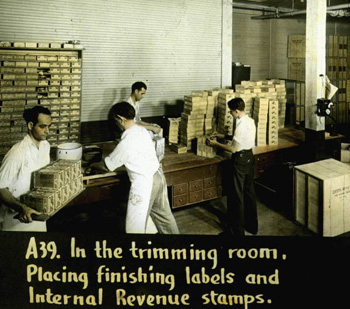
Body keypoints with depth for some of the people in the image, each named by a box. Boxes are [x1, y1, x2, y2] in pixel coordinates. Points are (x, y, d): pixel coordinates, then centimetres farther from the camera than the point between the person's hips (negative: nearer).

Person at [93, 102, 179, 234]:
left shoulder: (127, 142, -21)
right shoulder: (142, 130, 4)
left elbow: (107, 166, -9)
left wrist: (93, 165, 11)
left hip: (144, 183, -9)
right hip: (157, 176, 9)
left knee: (136, 226, 5)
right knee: (162, 213, 25)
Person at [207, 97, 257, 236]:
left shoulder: (241, 125, -24)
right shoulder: (250, 121, 4)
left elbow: (233, 149, -20)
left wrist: (216, 144, -9)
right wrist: (223, 136, 16)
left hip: (240, 160, -9)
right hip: (249, 157, 9)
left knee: (236, 195, 2)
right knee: (249, 191, 17)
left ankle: (237, 230, 12)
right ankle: (251, 225, 29)